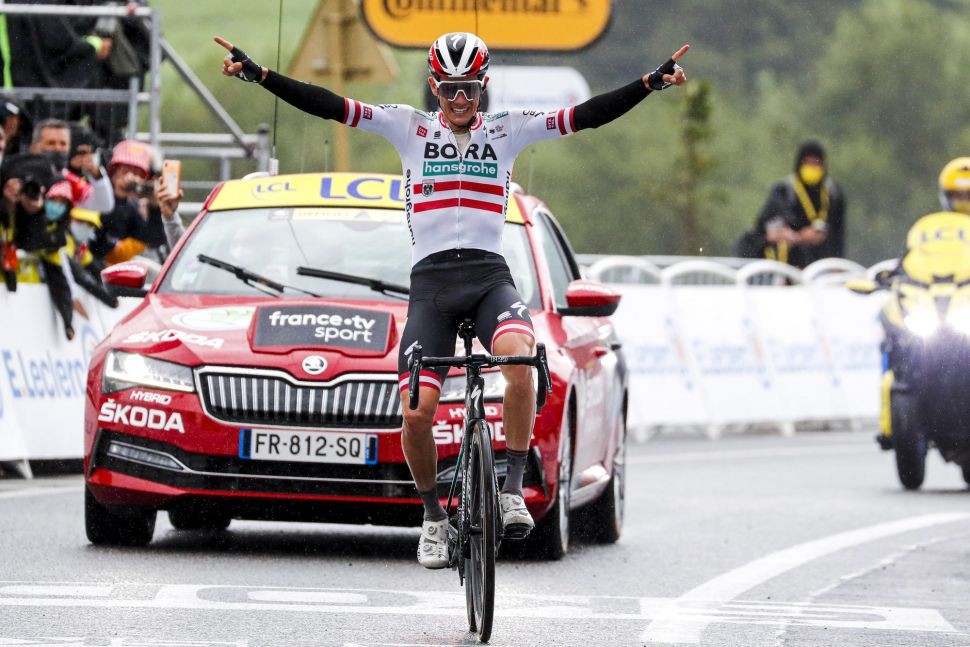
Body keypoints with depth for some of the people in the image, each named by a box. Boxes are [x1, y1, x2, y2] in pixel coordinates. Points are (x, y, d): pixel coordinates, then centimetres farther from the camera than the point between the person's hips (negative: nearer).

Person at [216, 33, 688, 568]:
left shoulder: (507, 131, 11)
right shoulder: (410, 128, 9)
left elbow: (586, 116, 4)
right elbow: (329, 106, 1)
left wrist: (651, 84, -7)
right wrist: (257, 75, -9)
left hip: (490, 276, 0)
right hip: (430, 282, 0)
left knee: (519, 358, -33)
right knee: (416, 414, -12)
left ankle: (513, 491, -23)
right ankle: (433, 516, 12)